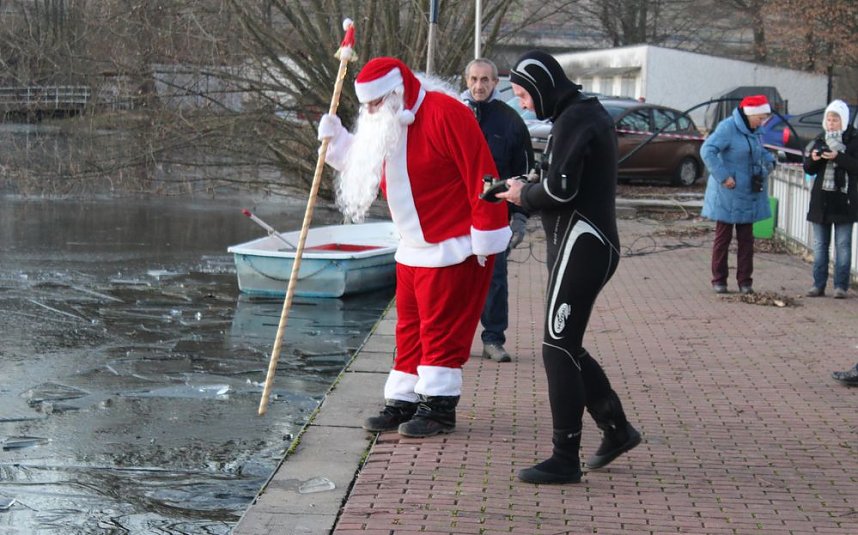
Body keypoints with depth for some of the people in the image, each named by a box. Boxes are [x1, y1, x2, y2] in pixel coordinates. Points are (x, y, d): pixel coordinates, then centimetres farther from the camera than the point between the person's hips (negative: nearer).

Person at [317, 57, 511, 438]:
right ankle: (403, 402, 18)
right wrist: (337, 142, 7)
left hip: (454, 247, -9)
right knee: (410, 328, 11)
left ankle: (438, 406, 4)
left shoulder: (444, 114, -19)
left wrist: (486, 234, -21)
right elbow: (363, 165, 23)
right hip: (413, 249, 9)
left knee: (442, 328, -3)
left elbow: (481, 174, -22)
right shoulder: (385, 127, 11)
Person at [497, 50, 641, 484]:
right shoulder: (590, 113, 18)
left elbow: (559, 190, -22)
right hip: (593, 243, 11)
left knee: (559, 350, -8)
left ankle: (565, 460, -4)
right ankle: (616, 429, 26)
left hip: (580, 246, -11)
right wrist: (529, 190, 6)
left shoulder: (574, 120, -14)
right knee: (566, 347, 17)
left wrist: (522, 195, -3)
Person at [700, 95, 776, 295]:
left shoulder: (752, 131, 9)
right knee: (723, 237, 3)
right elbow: (707, 150, -24)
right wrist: (723, 176, -25)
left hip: (749, 195, 7)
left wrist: (769, 161, 7)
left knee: (746, 239, 7)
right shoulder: (728, 128, -16)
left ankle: (745, 280, 12)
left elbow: (760, 151, 28)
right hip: (727, 194, -7)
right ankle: (719, 280, 11)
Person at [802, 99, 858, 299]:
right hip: (821, 198, 5)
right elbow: (809, 169, 13)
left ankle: (840, 286, 4)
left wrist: (838, 157, -24)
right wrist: (813, 159, -8)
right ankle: (818, 285, 11)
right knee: (820, 244, 7)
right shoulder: (820, 139, 11)